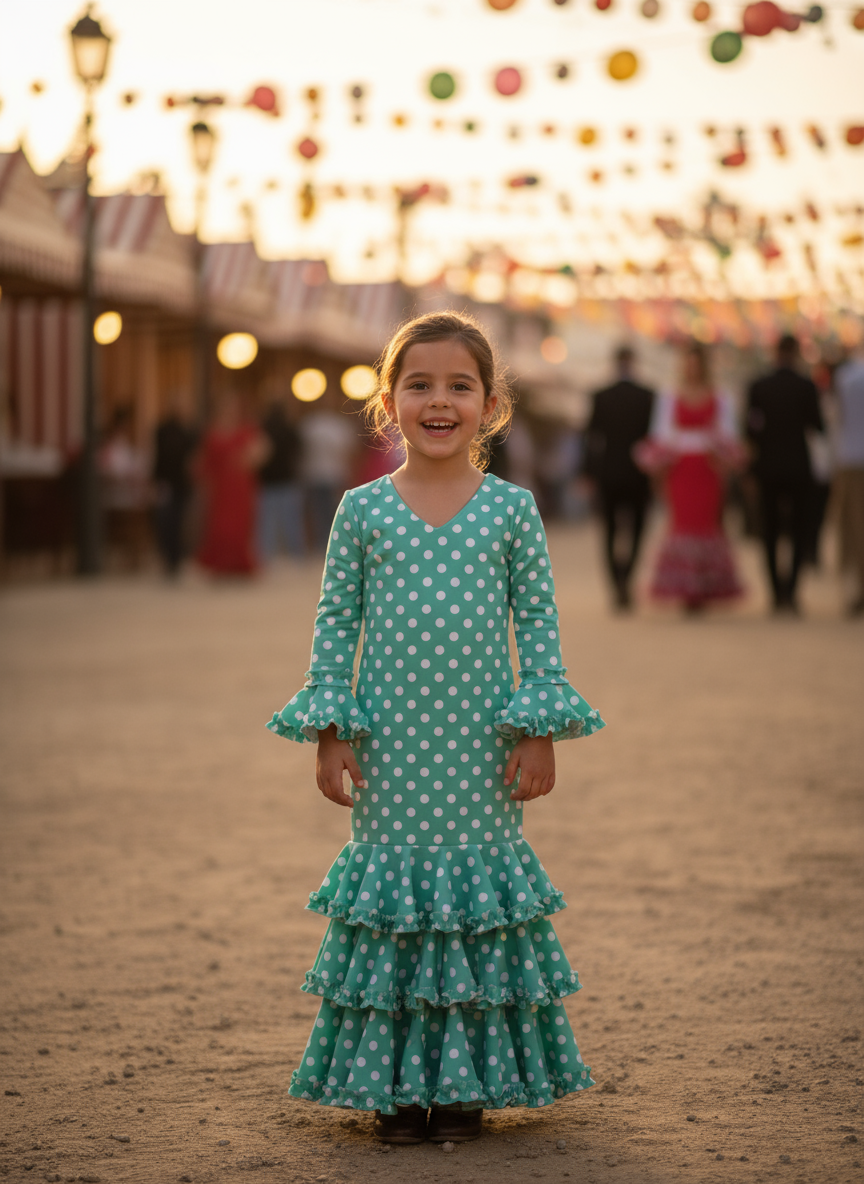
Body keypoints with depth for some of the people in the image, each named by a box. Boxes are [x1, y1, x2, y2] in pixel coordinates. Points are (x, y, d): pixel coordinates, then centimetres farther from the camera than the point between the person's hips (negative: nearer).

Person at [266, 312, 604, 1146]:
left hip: (479, 751, 0)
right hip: (389, 748, 0)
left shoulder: (512, 508, 1)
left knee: (480, 877, 4)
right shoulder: (362, 510, 1)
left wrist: (540, 728, -2)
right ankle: (396, 1085, 13)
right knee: (390, 874, 4)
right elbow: (335, 622, 4)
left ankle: (466, 1081, 15)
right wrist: (327, 730, -1)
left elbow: (538, 622, 3)